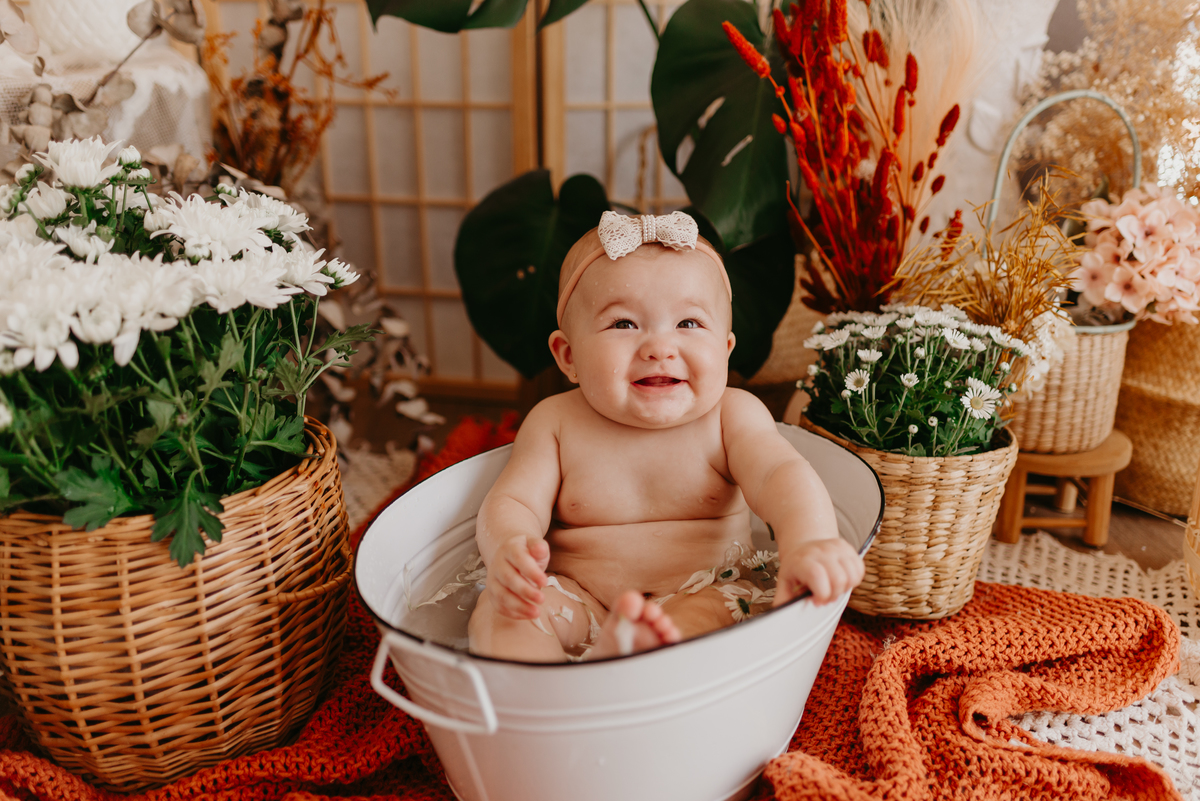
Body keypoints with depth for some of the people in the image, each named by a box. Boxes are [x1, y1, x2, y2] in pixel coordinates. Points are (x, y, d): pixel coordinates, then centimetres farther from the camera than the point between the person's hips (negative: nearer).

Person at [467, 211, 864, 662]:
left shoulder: (731, 417, -3)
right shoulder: (557, 422, 0)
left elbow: (782, 476, -19)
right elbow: (510, 503, -4)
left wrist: (809, 543, -43)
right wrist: (507, 550, -31)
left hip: (700, 595, -1)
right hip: (579, 603, 2)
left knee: (712, 614, -34)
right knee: (498, 609, -24)